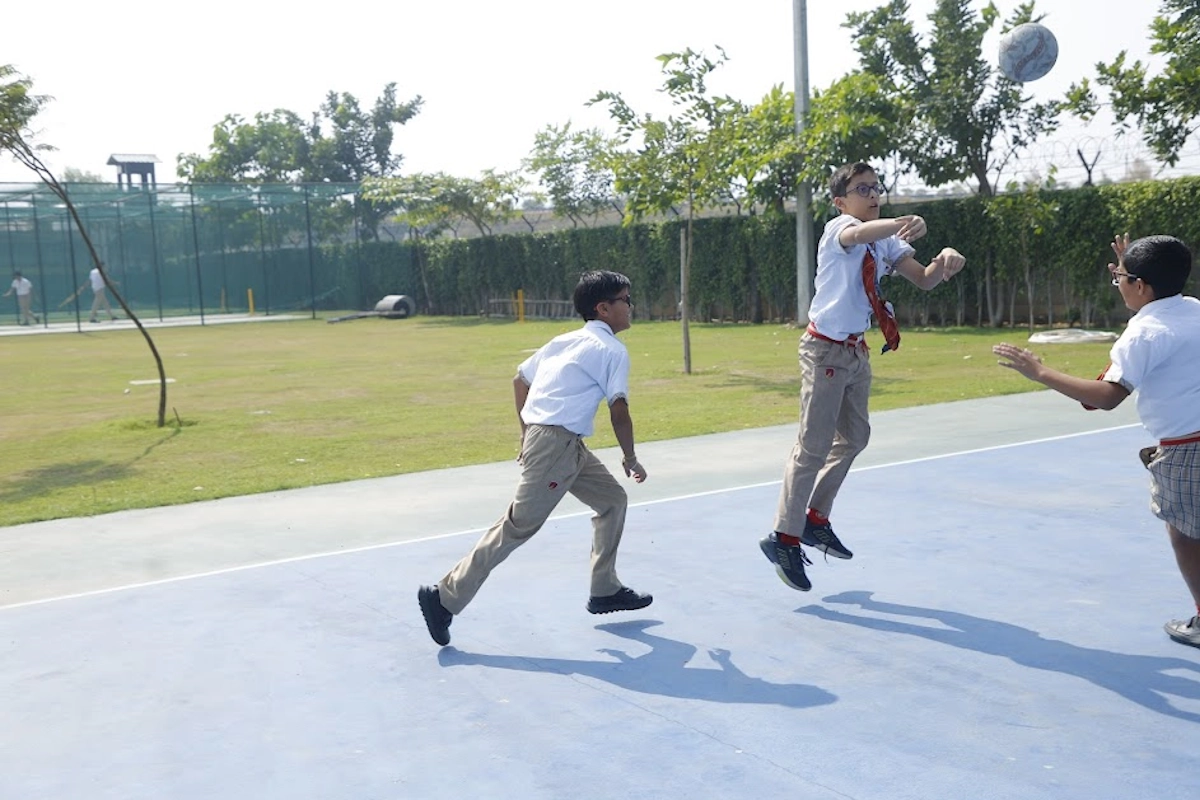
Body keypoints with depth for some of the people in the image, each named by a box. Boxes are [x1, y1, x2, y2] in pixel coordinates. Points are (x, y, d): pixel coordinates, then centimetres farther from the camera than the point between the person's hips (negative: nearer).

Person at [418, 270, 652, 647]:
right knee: (518, 526, -6)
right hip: (556, 445, -10)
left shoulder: (567, 340, 17)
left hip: (554, 441, 10)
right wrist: (630, 458, 2)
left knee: (613, 499, 17)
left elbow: (520, 379, 20)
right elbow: (619, 410, -12)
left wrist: (528, 433, 26)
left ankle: (605, 590, 22)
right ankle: (445, 598, -1)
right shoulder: (613, 350, -6)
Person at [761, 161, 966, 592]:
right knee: (814, 446, -7)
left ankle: (815, 520, 32)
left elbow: (923, 279, 2)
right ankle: (784, 538, 2)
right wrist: (905, 223, -60)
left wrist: (944, 262, -22)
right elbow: (858, 235, -41)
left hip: (857, 350, 9)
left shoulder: (886, 241, 8)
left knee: (854, 437, 18)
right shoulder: (838, 228, -16)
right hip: (826, 350, -9)